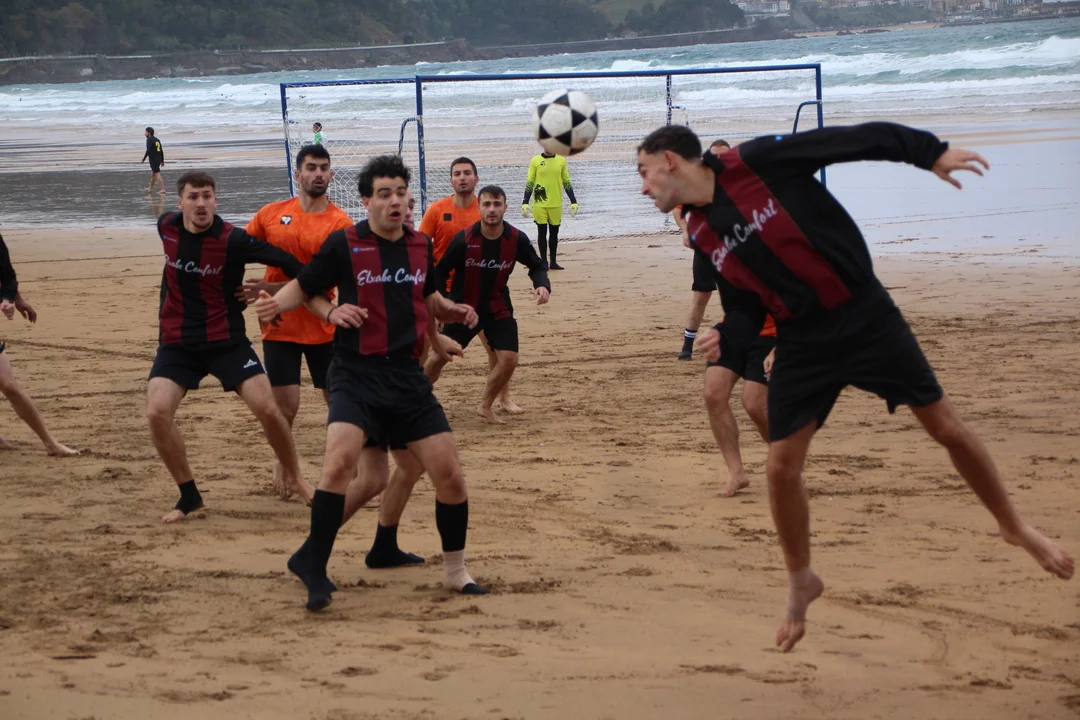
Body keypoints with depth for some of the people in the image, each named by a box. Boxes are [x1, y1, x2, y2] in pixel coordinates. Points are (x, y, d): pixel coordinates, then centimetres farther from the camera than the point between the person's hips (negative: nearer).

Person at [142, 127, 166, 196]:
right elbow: (161, 151, 17)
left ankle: (163, 189, -13)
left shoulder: (149, 140, -10)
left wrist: (143, 159, -14)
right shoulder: (157, 140, 16)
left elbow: (148, 151, -19)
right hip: (158, 159, 9)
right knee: (153, 173, 20)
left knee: (157, 174, -9)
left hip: (153, 159, -9)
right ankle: (150, 188, 31)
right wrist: (162, 161, 21)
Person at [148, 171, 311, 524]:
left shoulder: (233, 240, -17)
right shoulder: (166, 227, -4)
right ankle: (188, 495, 3)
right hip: (177, 342, 3)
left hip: (227, 341, -3)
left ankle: (294, 479, 18)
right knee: (157, 413, -16)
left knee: (268, 409, -9)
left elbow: (287, 263, -16)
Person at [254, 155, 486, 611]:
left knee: (449, 473, 2)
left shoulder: (421, 246, 9)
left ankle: (455, 572, 22)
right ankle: (312, 565, -13)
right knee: (340, 459, -27)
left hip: (408, 376, 5)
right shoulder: (344, 244, -5)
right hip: (356, 373, -4)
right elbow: (303, 286, 3)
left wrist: (454, 312, 7)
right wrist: (275, 304, -18)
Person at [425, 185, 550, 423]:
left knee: (509, 359, -10)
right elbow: (440, 272, -7)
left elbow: (536, 265, 4)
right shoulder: (464, 239, -19)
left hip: (498, 309, 2)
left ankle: (485, 407, 12)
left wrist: (542, 285, -17)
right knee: (439, 357, 1)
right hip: (463, 308, -2)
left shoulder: (516, 239, -13)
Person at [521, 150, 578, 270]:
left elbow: (567, 183, 10)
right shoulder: (535, 161, -1)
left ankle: (553, 262, 14)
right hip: (539, 203, -2)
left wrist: (573, 202, 5)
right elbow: (529, 183, 1)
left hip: (556, 204, 2)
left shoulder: (561, 161, 5)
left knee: (554, 232, 7)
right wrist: (525, 203, -6)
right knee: (542, 232, 0)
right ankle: (544, 262, 7)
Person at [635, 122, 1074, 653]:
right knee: (781, 465, -3)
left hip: (865, 315, -4)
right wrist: (726, 336, -13)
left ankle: (1014, 527, 22)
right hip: (802, 340, 4)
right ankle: (801, 582, 20)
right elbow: (746, 306, 8)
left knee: (946, 426, 1)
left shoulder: (756, 162, -15)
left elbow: (857, 140, -16)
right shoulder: (701, 236, 2)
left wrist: (930, 152, -22)